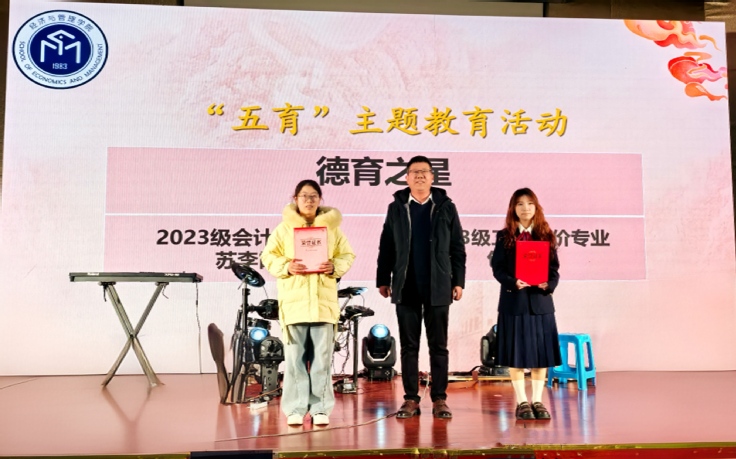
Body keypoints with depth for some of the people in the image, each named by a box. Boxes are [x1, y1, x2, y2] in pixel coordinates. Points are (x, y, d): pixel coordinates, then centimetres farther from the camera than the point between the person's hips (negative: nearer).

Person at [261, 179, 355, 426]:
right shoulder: (284, 228, 6)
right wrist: (286, 267, -13)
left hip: (324, 301, 1)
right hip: (294, 301, -1)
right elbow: (268, 256, 5)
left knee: (322, 357, 3)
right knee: (295, 356, 2)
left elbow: (347, 255, 10)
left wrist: (335, 267, -10)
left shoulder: (332, 227, 9)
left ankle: (320, 408, 13)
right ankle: (295, 408, 12)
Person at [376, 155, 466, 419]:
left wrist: (458, 281, 0)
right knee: (409, 346, 5)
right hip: (406, 288, 1)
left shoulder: (445, 207, 6)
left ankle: (440, 399, 12)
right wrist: (383, 280, 4)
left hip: (438, 288, 0)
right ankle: (411, 399, 12)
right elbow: (386, 248, 7)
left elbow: (457, 248, 5)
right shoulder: (396, 208, 8)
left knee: (438, 346, 5)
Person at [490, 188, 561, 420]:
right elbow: (497, 268, -2)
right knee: (516, 352, 2)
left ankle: (537, 401, 16)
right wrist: (512, 282, -19)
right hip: (514, 300, -2)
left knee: (541, 350, 5)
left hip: (541, 300, 2)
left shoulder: (546, 236, 8)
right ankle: (522, 402, 12)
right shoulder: (504, 236, 3)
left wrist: (549, 284, -14)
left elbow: (554, 268, 6)